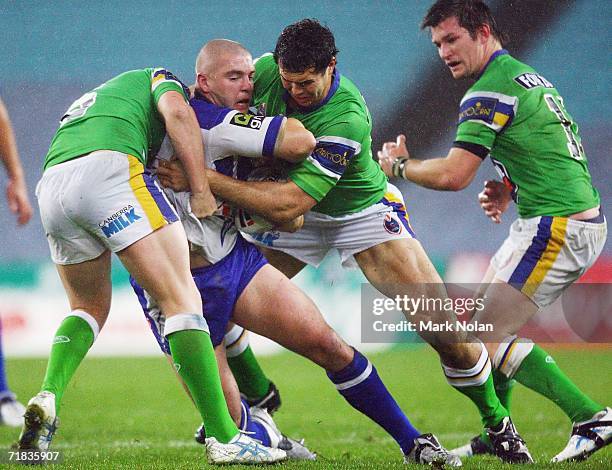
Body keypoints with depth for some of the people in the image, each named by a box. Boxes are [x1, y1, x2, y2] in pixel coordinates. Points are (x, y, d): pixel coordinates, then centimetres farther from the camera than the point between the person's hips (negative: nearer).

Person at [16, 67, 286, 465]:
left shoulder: (90, 103, 43)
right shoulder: (160, 79, 25)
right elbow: (176, 112, 2)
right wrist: (201, 189, 3)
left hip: (51, 183, 6)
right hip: (110, 168, -6)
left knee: (89, 308, 27)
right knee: (182, 299, -5)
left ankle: (48, 396, 1)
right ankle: (225, 439, -12)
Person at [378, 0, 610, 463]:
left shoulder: (490, 91, -13)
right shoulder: (530, 77, 19)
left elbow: (453, 175, -18)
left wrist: (399, 165, 0)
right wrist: (510, 189, 12)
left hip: (559, 227, -10)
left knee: (487, 337, -9)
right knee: (485, 318, 18)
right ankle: (497, 436, 21)